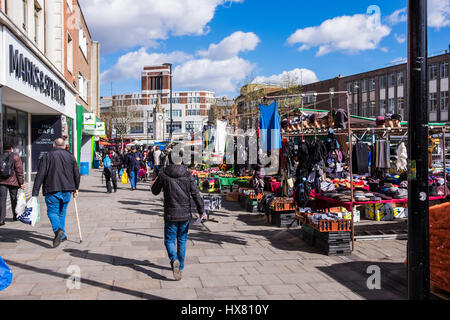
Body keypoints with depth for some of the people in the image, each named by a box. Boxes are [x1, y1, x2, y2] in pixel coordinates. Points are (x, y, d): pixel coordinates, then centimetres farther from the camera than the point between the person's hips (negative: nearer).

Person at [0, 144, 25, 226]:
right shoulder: (15, 156, -3)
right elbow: (19, 170, -6)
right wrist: (21, 183, -4)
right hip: (13, 181, -1)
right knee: (14, 198, 13)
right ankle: (15, 216, 28)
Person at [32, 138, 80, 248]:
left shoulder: (47, 157, -2)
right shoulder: (71, 157, 9)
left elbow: (40, 175, -8)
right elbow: (76, 174, 12)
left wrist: (35, 193, -8)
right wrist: (76, 188, 24)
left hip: (52, 190, -4)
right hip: (67, 190, 4)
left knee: (52, 211, 1)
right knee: (62, 212, 16)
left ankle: (58, 230, -25)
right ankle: (62, 235, 20)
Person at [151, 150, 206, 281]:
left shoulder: (163, 175, -7)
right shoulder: (188, 175, -4)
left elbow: (155, 191, 6)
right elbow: (196, 194, -6)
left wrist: (156, 183, 29)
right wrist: (202, 211, 0)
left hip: (170, 215, -2)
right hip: (185, 214, 2)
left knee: (170, 240, 9)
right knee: (182, 240, 17)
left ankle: (174, 260, -18)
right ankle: (180, 267, 24)